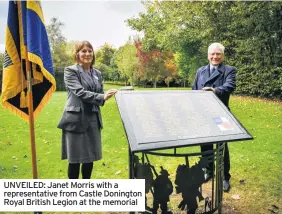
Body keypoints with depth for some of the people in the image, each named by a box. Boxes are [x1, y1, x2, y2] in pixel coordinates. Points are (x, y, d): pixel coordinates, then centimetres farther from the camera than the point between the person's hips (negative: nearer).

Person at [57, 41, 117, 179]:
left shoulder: (97, 74, 14)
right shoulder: (70, 71, -5)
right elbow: (80, 92, -18)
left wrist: (105, 97, -8)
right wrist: (102, 96, -28)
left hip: (93, 119, 6)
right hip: (76, 119, -6)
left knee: (90, 157, 14)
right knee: (75, 159, 3)